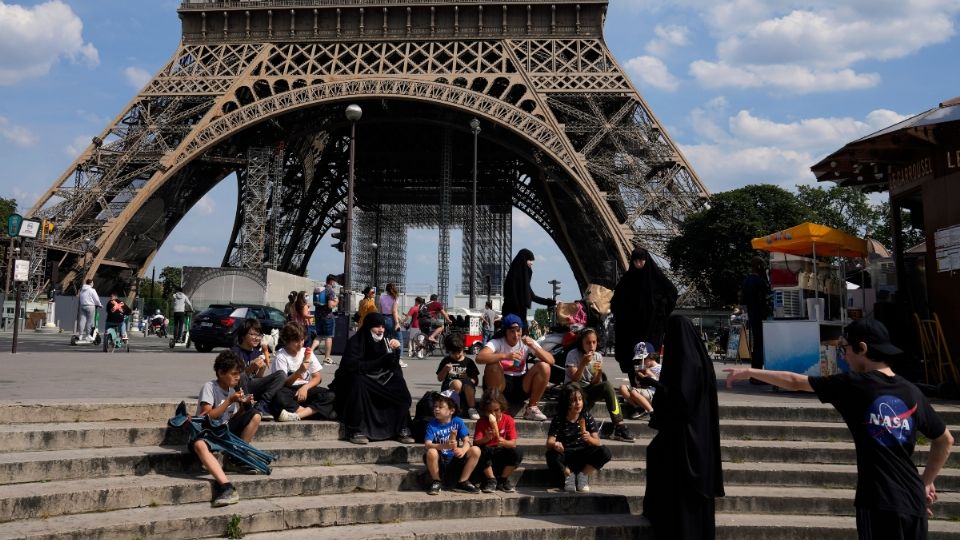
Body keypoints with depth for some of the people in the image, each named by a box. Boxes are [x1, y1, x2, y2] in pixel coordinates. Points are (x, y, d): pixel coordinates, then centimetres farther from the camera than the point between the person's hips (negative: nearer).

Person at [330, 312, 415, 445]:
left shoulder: (383, 341, 0)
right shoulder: (355, 341, -14)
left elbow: (393, 368, -2)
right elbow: (352, 365, -29)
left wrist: (395, 350, -20)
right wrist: (381, 361, -33)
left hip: (377, 381, 5)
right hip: (353, 382, -5)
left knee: (400, 387, -17)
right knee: (358, 381, -36)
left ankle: (402, 430, -14)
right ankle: (356, 431, -33)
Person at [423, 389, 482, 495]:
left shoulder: (458, 422, -2)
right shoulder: (432, 425, -8)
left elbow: (467, 441, -9)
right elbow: (427, 444, -21)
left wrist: (463, 450, -33)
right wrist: (444, 446, -40)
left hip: (455, 460, 3)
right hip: (440, 462, -2)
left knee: (475, 450, -18)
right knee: (431, 452, -35)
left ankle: (463, 482, -2)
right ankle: (436, 482, -7)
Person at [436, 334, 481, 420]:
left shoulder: (468, 362, 8)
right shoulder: (446, 361, 10)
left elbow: (476, 381, 6)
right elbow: (439, 379, 11)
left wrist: (467, 379, -15)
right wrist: (445, 370, -7)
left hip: (466, 391, 1)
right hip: (449, 389, -1)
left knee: (468, 383, -35)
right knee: (457, 383, -35)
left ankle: (471, 409, -22)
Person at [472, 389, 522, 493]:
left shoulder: (508, 420, -9)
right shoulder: (481, 422, -9)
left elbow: (513, 443, -16)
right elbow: (476, 442, -20)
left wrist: (504, 442, -39)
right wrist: (486, 438, -41)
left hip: (502, 453, 1)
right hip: (488, 453, 0)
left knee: (518, 453, -28)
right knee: (480, 451, -33)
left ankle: (502, 480, -8)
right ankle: (491, 479, -16)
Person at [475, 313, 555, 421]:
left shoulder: (527, 342, -2)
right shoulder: (497, 343, -11)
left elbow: (551, 361, -10)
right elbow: (479, 358, -32)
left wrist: (533, 346, -24)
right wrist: (506, 356, -41)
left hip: (522, 386, 3)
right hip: (501, 385, -3)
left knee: (544, 367, -18)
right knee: (492, 366, -32)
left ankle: (532, 408, -7)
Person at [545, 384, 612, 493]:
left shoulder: (587, 416, -4)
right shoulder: (558, 420, -8)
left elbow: (597, 442, -7)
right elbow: (549, 442, -16)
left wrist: (589, 439, -31)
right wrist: (554, 445, -41)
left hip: (583, 455, 2)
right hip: (565, 456, -1)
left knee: (605, 452, -26)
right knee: (551, 455, -35)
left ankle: (583, 475, -4)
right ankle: (568, 475, -4)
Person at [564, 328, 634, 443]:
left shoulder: (598, 356, 0)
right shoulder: (573, 354, -12)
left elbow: (594, 383, -5)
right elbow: (574, 380, -21)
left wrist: (599, 372, -25)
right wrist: (583, 363, -33)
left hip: (589, 390, 3)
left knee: (607, 385, -25)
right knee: (574, 386, -38)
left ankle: (619, 426, -28)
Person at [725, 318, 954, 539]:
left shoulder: (854, 385, -10)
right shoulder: (912, 393, 5)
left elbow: (795, 382, -2)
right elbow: (945, 440, 17)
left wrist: (749, 372, 9)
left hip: (879, 502, -5)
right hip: (914, 501, 6)